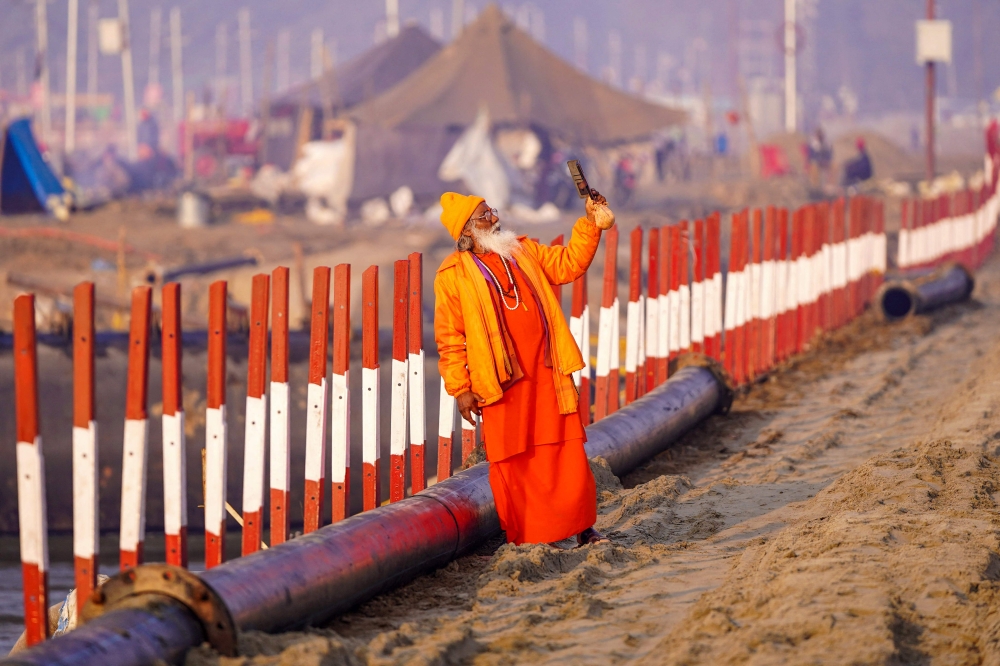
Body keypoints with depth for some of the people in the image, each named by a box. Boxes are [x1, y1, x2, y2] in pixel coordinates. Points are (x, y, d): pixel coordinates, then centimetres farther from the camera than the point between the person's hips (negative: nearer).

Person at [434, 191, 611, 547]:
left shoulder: (524, 251, 13)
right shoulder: (453, 274, -2)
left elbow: (569, 264, 13)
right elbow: (450, 338, -3)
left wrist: (590, 223, 1)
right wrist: (460, 388, -7)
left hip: (547, 373, 4)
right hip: (501, 381, -4)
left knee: (566, 452, 4)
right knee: (513, 462, 1)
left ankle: (582, 528, 14)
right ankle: (527, 538, 11)